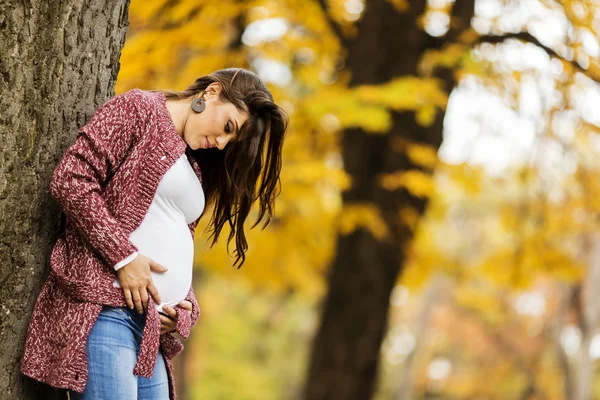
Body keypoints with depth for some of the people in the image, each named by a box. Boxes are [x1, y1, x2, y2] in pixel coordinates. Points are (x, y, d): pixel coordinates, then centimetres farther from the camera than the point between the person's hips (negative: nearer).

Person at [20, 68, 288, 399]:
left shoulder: (194, 168, 25)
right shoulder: (138, 110, 1)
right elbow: (71, 180, -11)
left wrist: (184, 311, 5)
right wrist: (124, 257, -15)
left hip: (153, 329, 8)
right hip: (102, 309, -8)